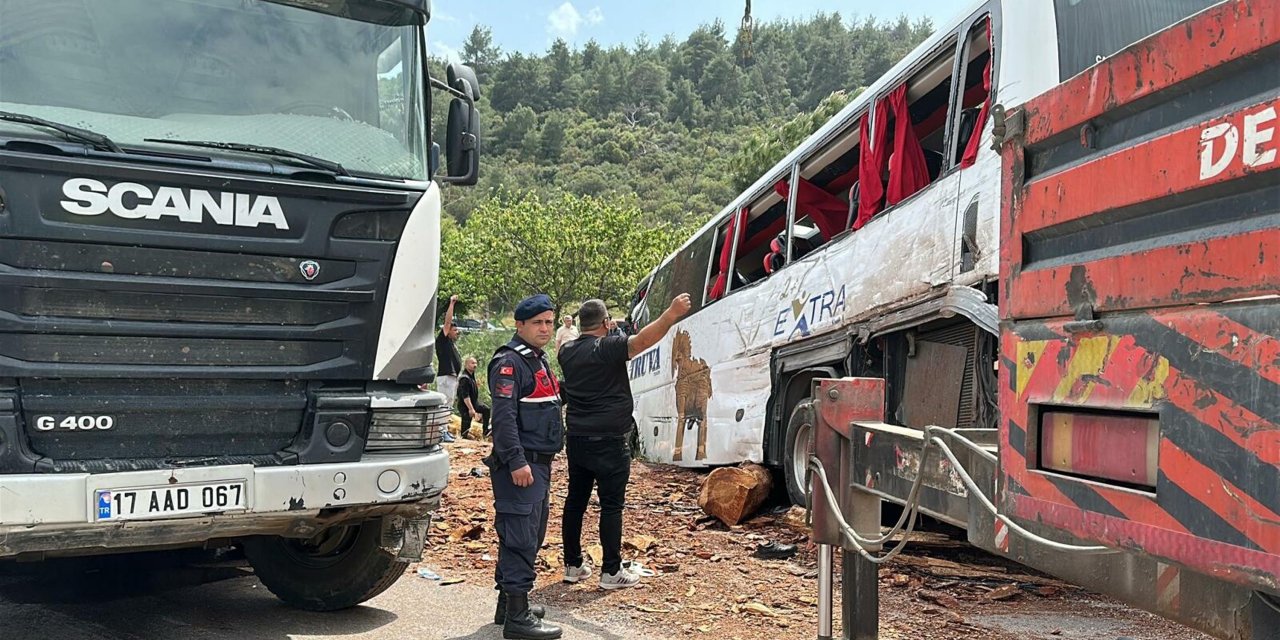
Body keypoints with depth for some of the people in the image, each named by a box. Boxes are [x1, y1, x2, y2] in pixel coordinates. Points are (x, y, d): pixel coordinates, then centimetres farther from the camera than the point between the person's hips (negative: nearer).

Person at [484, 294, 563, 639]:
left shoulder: (538, 361, 19)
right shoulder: (509, 362, -12)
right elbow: (503, 416, -21)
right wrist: (516, 461, -26)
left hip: (539, 464, 10)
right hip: (521, 466, -10)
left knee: (532, 536, 16)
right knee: (520, 539, -9)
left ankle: (508, 602, 27)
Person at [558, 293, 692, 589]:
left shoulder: (567, 352, 8)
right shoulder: (608, 348, -14)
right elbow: (641, 340, -31)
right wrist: (672, 314, -40)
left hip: (577, 439, 7)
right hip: (607, 441, -7)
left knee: (575, 501, 13)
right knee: (611, 505, 0)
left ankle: (573, 565, 21)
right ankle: (611, 572, 3)